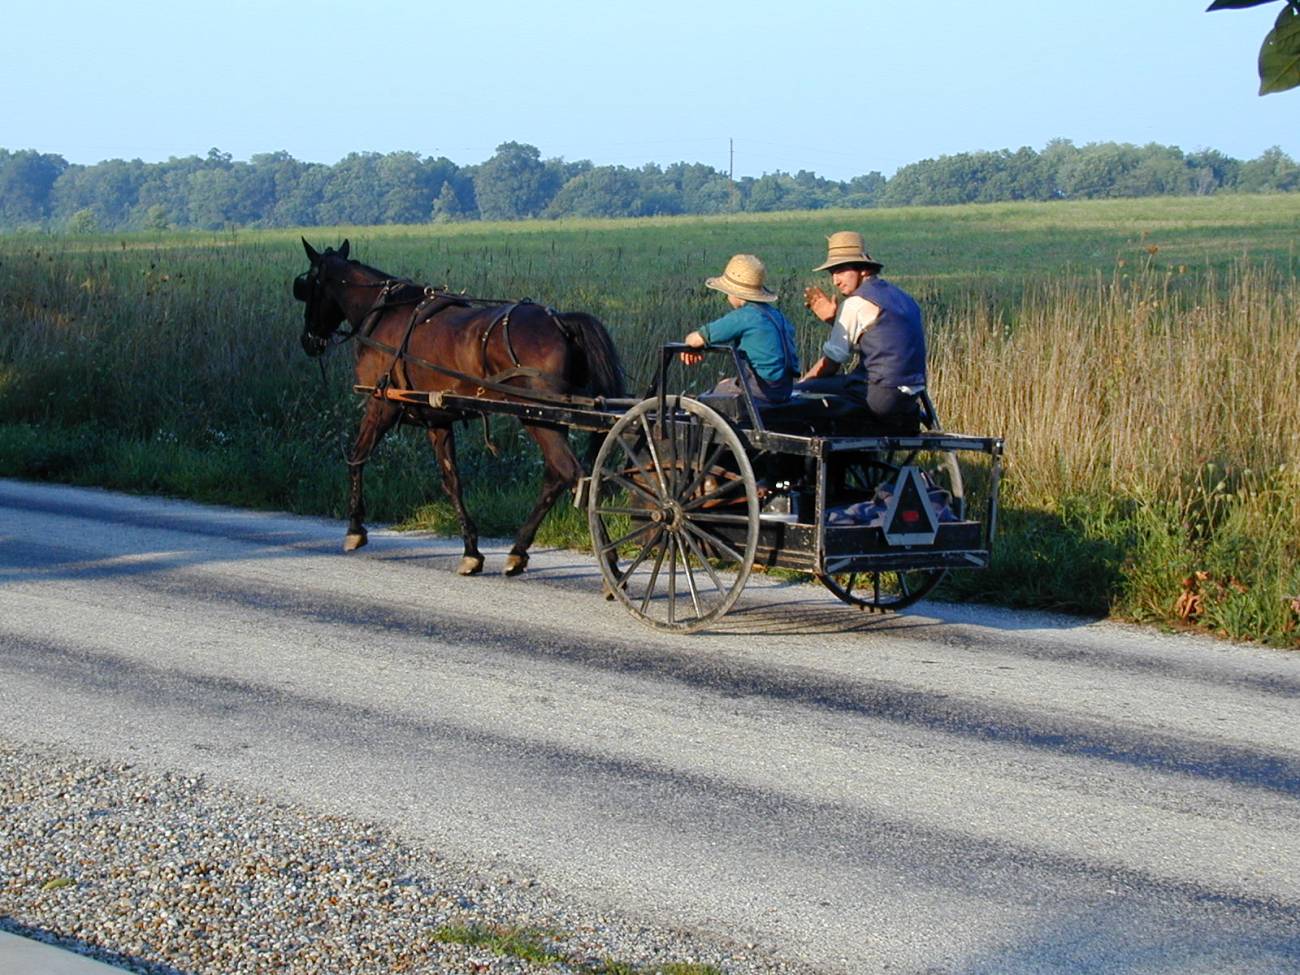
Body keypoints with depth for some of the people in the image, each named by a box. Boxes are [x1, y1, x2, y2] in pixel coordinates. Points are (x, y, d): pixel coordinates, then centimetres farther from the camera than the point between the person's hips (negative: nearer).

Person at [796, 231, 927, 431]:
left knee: (799, 391, -8)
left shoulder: (856, 303, -8)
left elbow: (831, 364, -5)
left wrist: (799, 385, 7)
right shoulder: (903, 298, 15)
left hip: (880, 395, -9)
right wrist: (833, 318, 22)